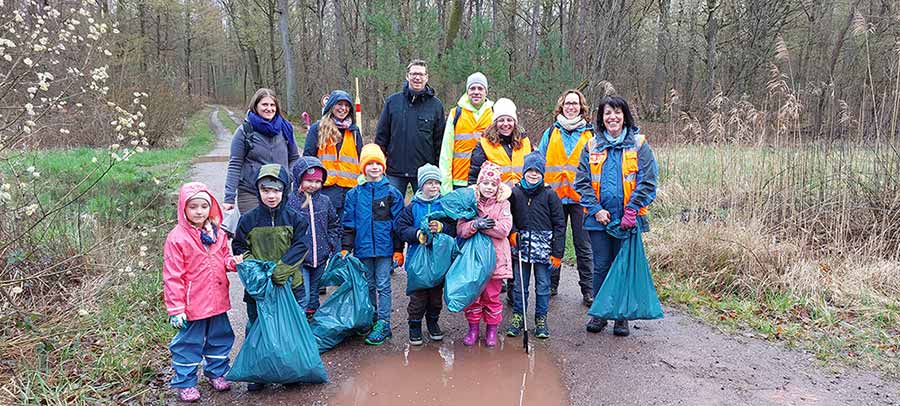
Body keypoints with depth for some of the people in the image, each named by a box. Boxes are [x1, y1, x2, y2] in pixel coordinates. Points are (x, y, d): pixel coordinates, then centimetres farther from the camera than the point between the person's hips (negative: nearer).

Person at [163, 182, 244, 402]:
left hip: (217, 301, 6)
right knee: (188, 344, 7)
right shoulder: (177, 238, -15)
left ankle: (217, 373, 39)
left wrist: (233, 262, -9)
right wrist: (175, 308, -15)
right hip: (193, 305, -6)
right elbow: (172, 276, -14)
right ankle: (185, 382, 23)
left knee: (220, 339, 19)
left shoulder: (217, 234, 3)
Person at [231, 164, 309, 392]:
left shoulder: (294, 219, -3)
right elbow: (239, 247, 6)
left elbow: (300, 247, -8)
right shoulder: (248, 220, 0)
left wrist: (282, 268, -21)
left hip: (290, 284, -1)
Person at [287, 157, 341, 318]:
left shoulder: (325, 201, 5)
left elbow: (335, 224, 16)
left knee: (314, 295, 16)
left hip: (320, 257, 4)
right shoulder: (290, 201, -9)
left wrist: (331, 244, 5)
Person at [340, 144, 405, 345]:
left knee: (383, 285, 0)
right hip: (363, 248, 3)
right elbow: (348, 223, 7)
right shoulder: (355, 194, 4)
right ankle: (371, 321, 22)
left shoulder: (392, 193, 0)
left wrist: (398, 250, -2)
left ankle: (383, 324, 4)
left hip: (385, 248, -2)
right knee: (368, 286, 12)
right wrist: (345, 248, 1)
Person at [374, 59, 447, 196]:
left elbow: (440, 140, 4)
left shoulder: (435, 104, 3)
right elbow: (381, 134, 7)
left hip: (425, 170, 0)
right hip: (395, 170, 1)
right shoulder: (392, 101, 4)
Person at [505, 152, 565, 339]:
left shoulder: (550, 195, -3)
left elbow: (559, 224, -2)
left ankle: (541, 319, 20)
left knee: (543, 286, 7)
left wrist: (557, 253, -5)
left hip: (543, 247, -1)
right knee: (519, 285, 9)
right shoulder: (515, 193, 2)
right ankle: (518, 317, 23)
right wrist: (512, 231, -6)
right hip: (521, 246, 2)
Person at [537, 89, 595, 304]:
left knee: (583, 245, 3)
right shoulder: (550, 133, 10)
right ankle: (551, 284, 22)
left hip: (580, 197, -2)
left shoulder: (590, 134, 6)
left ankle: (588, 289, 11)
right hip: (554, 196, 2)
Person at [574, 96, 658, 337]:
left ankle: (622, 316, 18)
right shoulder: (592, 146, 8)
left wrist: (632, 211, -15)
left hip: (627, 219, -2)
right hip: (598, 218, 2)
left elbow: (647, 182, -6)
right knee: (601, 267, 7)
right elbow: (582, 182, 4)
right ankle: (599, 313, 20)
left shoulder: (639, 145, 0)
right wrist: (595, 209, -9)